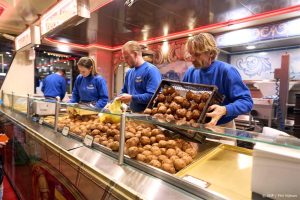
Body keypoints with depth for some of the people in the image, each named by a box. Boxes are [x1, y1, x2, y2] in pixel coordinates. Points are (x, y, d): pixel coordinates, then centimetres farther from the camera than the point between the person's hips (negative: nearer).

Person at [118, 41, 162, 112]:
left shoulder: (151, 70, -14)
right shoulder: (129, 72, 12)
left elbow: (153, 96, -23)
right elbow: (124, 92, 23)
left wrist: (131, 98, -20)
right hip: (133, 113, 7)